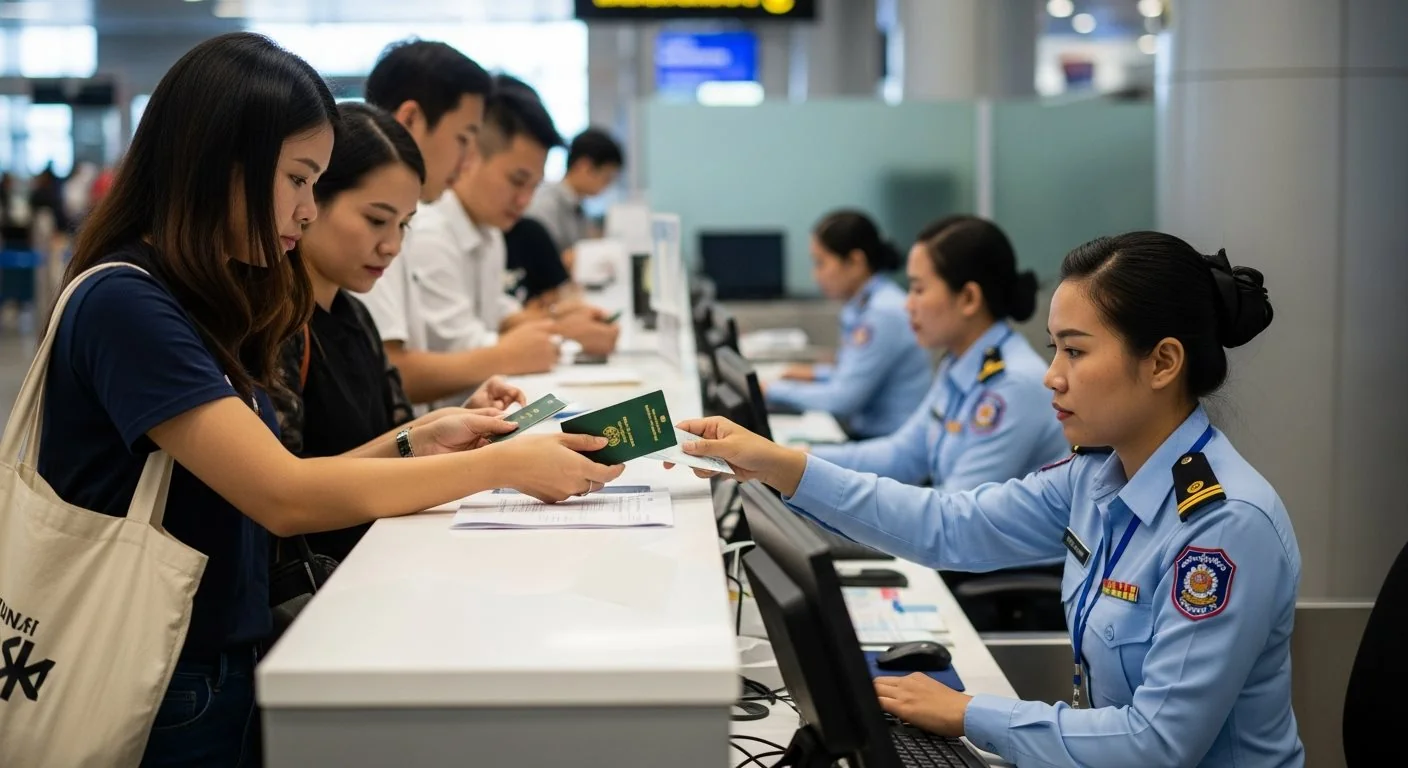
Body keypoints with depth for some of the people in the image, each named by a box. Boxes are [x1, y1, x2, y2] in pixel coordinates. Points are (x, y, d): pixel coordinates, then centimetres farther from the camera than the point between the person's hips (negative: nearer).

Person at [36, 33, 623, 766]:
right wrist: (504, 466, -18)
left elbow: (263, 495, 8)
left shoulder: (207, 302, 9)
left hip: (228, 676, 8)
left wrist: (411, 446, -3)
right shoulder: (126, 303, -18)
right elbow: (283, 497, -24)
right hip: (156, 703, -8)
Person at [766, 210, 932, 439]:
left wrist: (772, 391, -9)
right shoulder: (864, 304, 10)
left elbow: (842, 399, -18)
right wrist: (816, 374, 13)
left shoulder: (884, 313, -18)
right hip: (869, 432, 9)